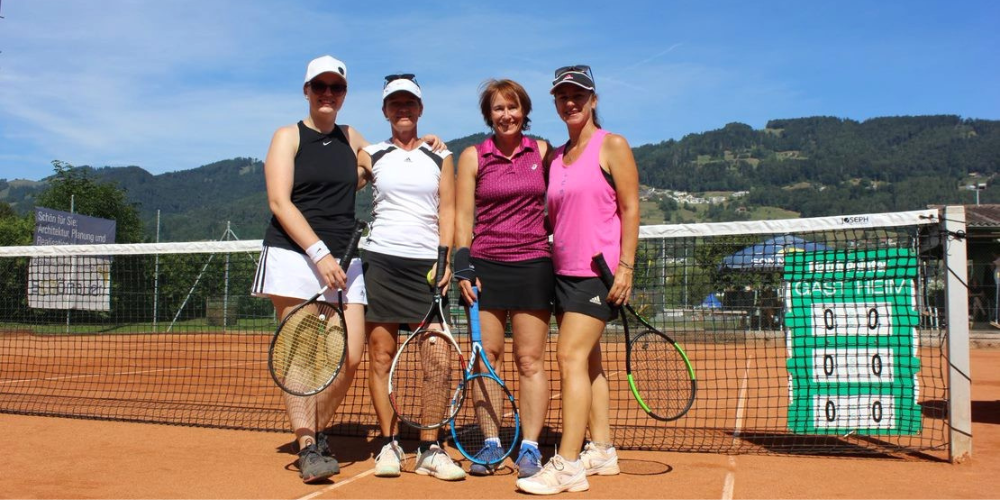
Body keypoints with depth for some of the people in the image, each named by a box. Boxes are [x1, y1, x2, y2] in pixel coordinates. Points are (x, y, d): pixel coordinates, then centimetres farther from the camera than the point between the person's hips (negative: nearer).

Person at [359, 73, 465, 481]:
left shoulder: (441, 157, 11)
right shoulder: (370, 156, 11)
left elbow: (447, 211, 6)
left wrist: (445, 258, -7)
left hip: (427, 263, 0)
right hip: (381, 260, 0)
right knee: (380, 355, -1)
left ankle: (429, 450, 2)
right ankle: (389, 445, 9)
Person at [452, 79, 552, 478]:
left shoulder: (542, 151, 7)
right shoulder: (473, 157, 5)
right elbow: (463, 216, 3)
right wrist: (462, 266, -5)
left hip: (533, 264, 0)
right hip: (486, 265, 0)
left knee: (530, 360, 1)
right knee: (486, 356, 3)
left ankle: (530, 447, 9)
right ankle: (491, 444, 14)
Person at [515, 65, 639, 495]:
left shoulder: (612, 146, -3)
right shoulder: (555, 156, 15)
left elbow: (630, 208, -7)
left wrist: (626, 266, -15)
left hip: (599, 271, -7)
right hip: (564, 271, 7)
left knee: (571, 356, -14)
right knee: (588, 361, 10)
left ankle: (567, 465, -11)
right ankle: (601, 451, 19)